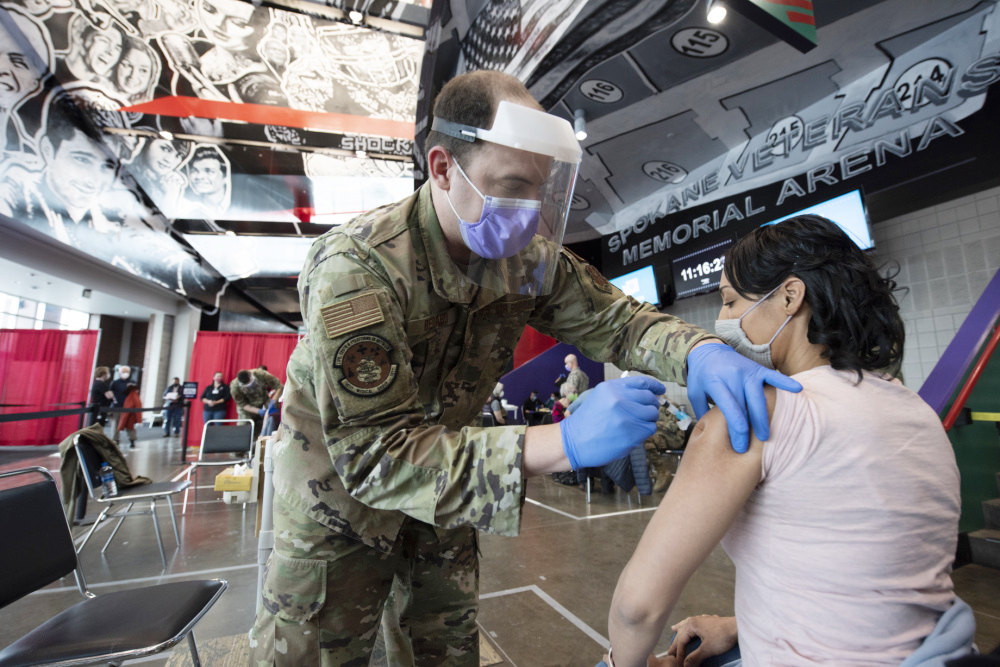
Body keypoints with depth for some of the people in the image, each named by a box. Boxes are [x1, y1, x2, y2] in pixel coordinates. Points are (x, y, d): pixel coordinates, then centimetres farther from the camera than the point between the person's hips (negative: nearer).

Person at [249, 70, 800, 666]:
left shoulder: (530, 257, -13)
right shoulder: (355, 265, -32)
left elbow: (612, 317, -7)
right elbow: (374, 453, -37)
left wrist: (700, 350, -30)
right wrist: (564, 443, -45)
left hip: (444, 493, 5)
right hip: (341, 499, -4)